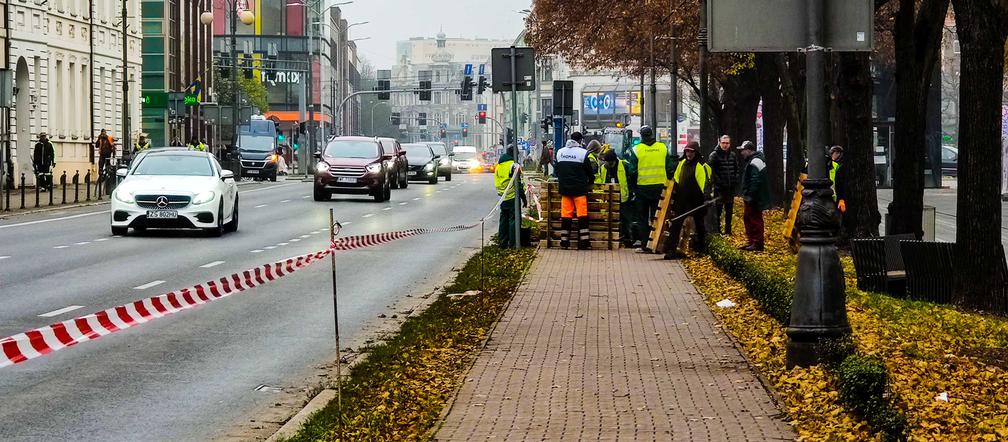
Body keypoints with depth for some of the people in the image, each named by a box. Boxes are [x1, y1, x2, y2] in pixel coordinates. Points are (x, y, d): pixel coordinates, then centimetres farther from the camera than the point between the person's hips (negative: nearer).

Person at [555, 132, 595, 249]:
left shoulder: (560, 152, 8)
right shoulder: (583, 153, -8)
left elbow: (556, 169, 17)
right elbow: (590, 171, -1)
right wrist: (590, 181, 19)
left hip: (564, 188, 4)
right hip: (579, 189, -4)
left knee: (566, 214, 5)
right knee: (582, 215, -1)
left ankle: (564, 241, 4)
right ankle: (584, 241, -3)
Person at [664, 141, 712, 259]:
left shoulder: (702, 166, -12)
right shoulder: (682, 163, 9)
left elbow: (706, 182, -20)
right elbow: (676, 180, 20)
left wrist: (706, 194, -36)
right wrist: (674, 194, 19)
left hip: (696, 202, -5)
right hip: (681, 200, 5)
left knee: (699, 225, 12)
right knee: (675, 225, -2)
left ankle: (700, 247, 29)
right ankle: (671, 249, -3)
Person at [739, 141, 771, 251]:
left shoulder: (755, 162, -18)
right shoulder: (753, 160, 17)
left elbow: (755, 181, -26)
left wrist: (750, 196, -24)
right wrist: (746, 195, 20)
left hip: (755, 199, -11)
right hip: (751, 198, 11)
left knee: (755, 219, -6)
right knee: (747, 217, 17)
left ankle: (757, 244, -2)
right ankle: (752, 242, 25)